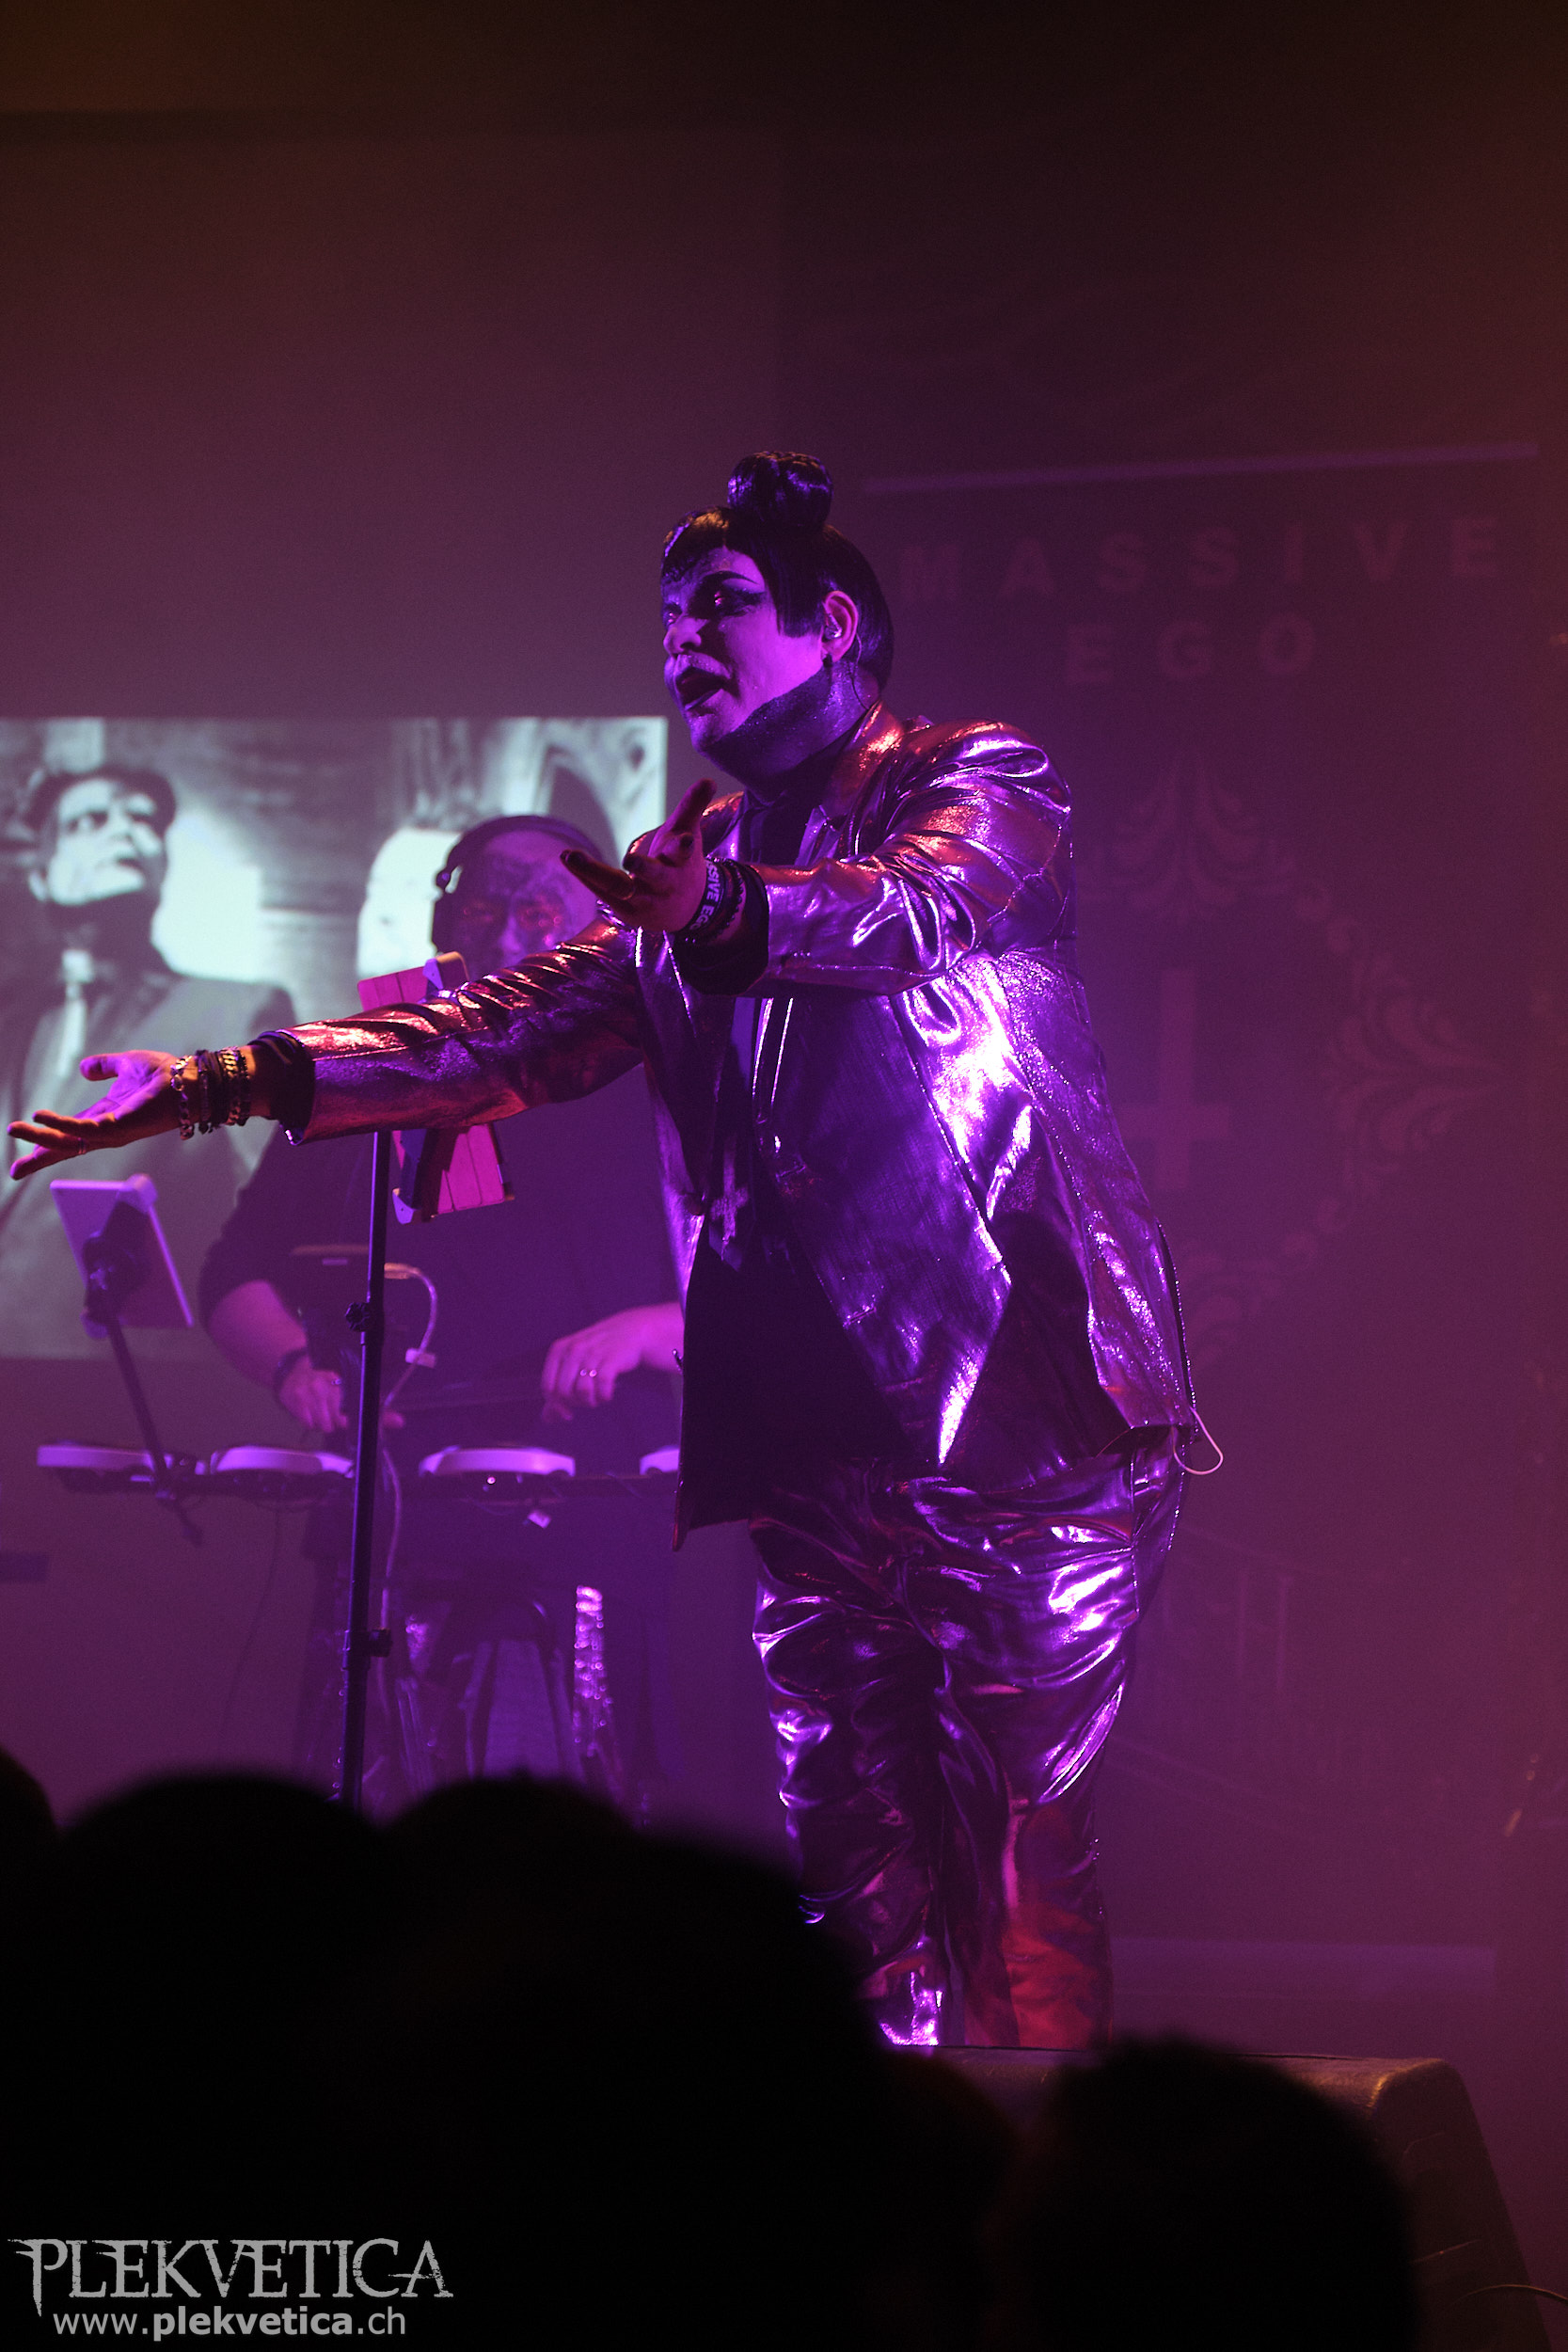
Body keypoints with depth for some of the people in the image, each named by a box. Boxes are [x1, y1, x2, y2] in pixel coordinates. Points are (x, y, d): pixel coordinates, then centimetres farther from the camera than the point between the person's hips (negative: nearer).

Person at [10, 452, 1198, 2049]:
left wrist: (724, 907, -38)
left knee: (1015, 1840, -11)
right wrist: (229, 1084, 6)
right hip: (822, 1429, 6)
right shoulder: (693, 873, 23)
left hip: (1018, 1388, -6)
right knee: (850, 1853, 0)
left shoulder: (976, 783, 3)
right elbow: (509, 1036, 17)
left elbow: (923, 908, -19)